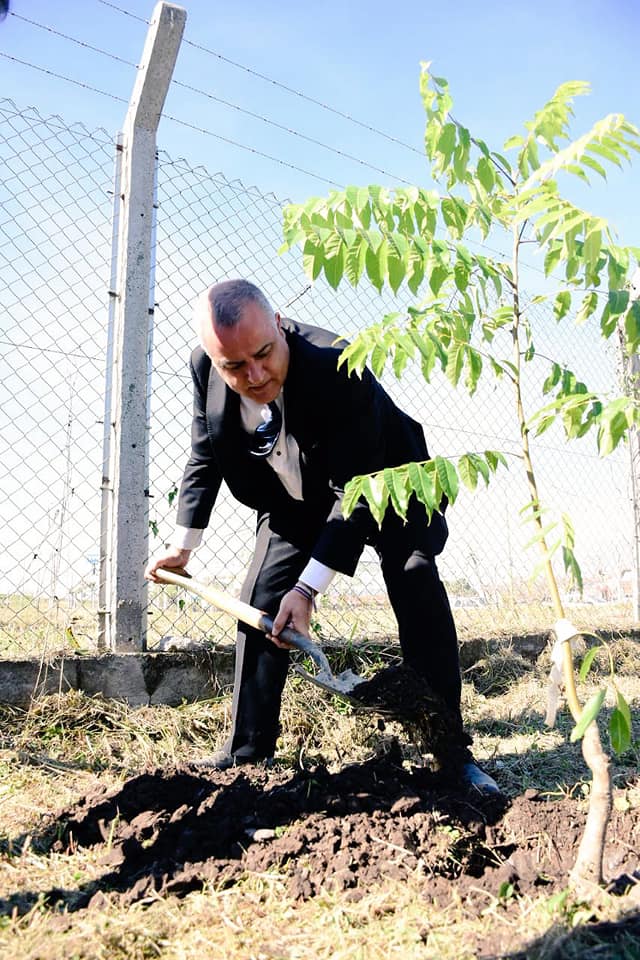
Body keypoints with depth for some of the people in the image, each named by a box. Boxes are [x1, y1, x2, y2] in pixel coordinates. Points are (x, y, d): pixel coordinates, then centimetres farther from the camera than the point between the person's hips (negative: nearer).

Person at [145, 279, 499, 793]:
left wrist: (308, 586, -38)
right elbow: (205, 454, -3)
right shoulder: (205, 367, -22)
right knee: (260, 605, -2)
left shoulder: (339, 370, -38)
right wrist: (183, 543, -1)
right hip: (294, 500, 5)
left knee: (418, 588, -20)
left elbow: (357, 491, -34)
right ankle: (245, 755, 13)